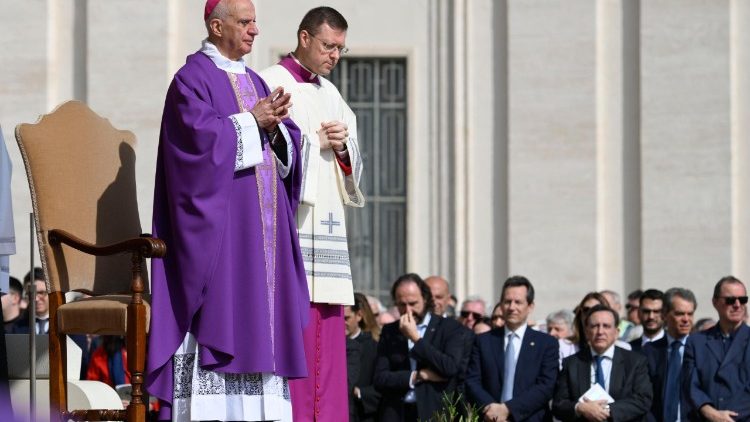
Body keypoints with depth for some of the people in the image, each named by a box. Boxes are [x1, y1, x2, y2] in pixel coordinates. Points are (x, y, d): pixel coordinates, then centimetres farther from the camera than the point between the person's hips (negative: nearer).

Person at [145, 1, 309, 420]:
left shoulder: (256, 82, 19)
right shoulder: (193, 79, -4)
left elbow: (289, 146, 13)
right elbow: (199, 135, -19)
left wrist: (276, 125, -8)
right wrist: (252, 122, -13)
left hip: (261, 226, 8)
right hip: (217, 219, -7)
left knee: (259, 310, 3)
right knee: (217, 310, -11)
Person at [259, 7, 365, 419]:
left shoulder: (330, 94, 20)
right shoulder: (270, 84, -2)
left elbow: (353, 165, 20)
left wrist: (342, 146, -2)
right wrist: (318, 140, -7)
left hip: (326, 226, 7)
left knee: (326, 332, 4)